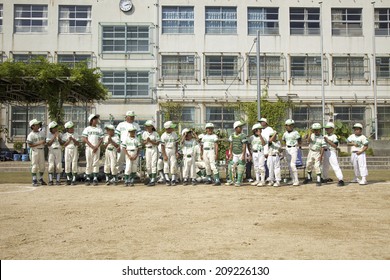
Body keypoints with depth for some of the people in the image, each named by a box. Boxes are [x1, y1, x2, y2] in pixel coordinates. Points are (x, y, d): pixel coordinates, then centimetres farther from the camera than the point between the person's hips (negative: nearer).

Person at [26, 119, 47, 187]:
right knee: (34, 166, -2)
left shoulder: (42, 132, 9)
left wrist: (44, 142, -6)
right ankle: (34, 181, 4)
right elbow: (30, 145, -13)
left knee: (42, 165, 9)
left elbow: (45, 140, 18)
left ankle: (41, 179, 21)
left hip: (41, 150, 5)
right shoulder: (30, 135, -8)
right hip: (34, 151, -5)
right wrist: (39, 143, -20)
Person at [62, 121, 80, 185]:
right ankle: (68, 179, 12)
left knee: (74, 165, -3)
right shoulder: (64, 135, 4)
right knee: (67, 165, 2)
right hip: (67, 150, 0)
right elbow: (64, 144, -1)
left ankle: (74, 180, 2)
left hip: (75, 150, 0)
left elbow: (78, 144, 0)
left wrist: (73, 139, -13)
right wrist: (69, 140, -14)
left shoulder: (75, 135, 6)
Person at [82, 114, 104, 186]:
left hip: (97, 148, 1)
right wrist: (92, 146, -11)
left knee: (96, 163, 0)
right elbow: (84, 139, -2)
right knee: (89, 163, 2)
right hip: (88, 148, -1)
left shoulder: (99, 129, 9)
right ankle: (88, 178, 8)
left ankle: (95, 179, 1)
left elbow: (101, 139, 4)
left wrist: (96, 147, -10)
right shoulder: (87, 129, 4)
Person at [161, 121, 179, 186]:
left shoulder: (174, 134, 2)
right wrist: (164, 155, -11)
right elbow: (162, 146, -6)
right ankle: (167, 179, 7)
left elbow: (176, 143, 9)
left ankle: (173, 180, 4)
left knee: (173, 165, -1)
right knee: (166, 165, 0)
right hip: (166, 151, -2)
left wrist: (176, 152, 2)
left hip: (173, 151, 2)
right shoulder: (163, 136, -7)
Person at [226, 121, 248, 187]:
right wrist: (230, 154, 3)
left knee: (240, 169, -1)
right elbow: (231, 145, 6)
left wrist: (243, 155, -15)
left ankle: (238, 181, 8)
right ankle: (230, 180, 20)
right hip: (234, 154, 4)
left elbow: (244, 146, -11)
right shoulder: (232, 135, 3)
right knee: (231, 167, 5)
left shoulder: (243, 136, -10)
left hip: (240, 154, -4)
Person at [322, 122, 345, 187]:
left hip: (332, 152, -8)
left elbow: (335, 146, -15)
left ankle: (341, 180, -19)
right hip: (325, 152, 8)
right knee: (324, 166, 16)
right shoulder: (325, 136, 15)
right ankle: (326, 178, 33)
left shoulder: (334, 136, -7)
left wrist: (328, 141, -18)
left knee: (335, 166, -16)